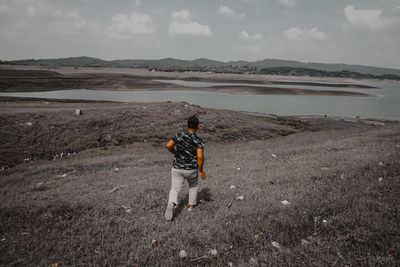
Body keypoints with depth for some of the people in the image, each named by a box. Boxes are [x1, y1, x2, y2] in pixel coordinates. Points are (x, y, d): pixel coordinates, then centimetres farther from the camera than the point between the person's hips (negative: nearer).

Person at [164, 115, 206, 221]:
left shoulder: (179, 135, -5)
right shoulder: (198, 141, -13)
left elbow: (168, 146, -11)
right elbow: (200, 157, -22)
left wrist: (176, 153, 8)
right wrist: (201, 171, -8)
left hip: (177, 168, 1)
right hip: (191, 169, -1)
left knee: (175, 188, 7)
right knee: (193, 186, 26)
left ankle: (172, 204, -22)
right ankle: (191, 206, 37)